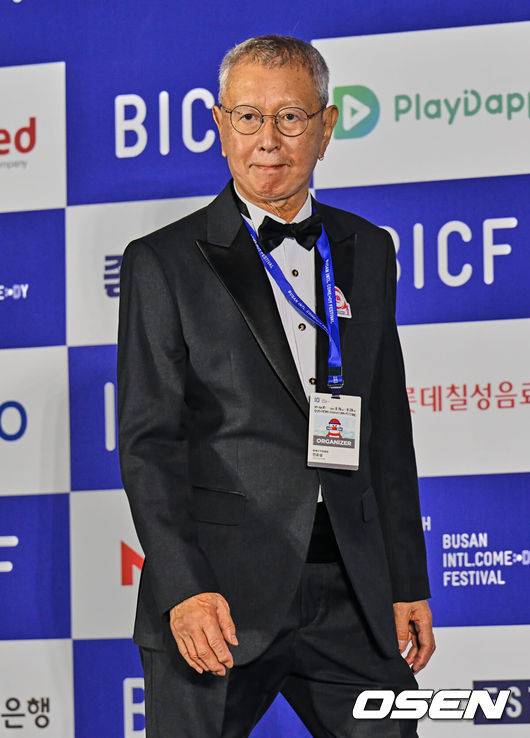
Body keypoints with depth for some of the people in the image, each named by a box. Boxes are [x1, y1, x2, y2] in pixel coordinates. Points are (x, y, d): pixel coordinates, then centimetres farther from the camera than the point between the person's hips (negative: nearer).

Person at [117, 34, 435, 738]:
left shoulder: (368, 251, 14)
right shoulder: (163, 263, 0)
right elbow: (148, 442, -6)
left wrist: (408, 583, 13)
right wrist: (185, 588, -17)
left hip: (351, 593, 4)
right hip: (220, 599, -3)